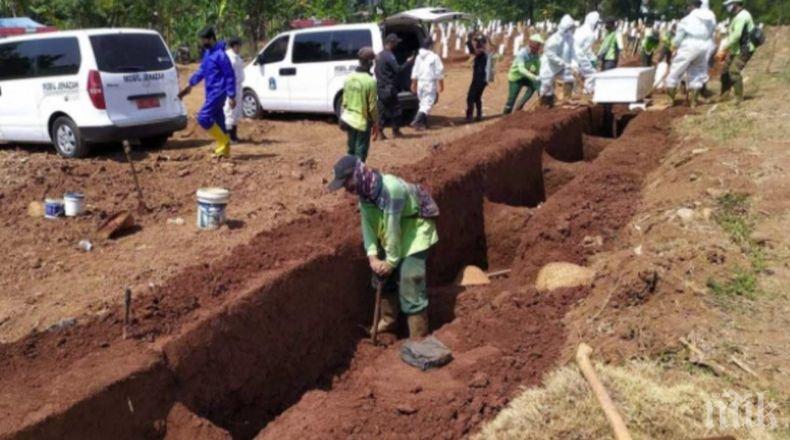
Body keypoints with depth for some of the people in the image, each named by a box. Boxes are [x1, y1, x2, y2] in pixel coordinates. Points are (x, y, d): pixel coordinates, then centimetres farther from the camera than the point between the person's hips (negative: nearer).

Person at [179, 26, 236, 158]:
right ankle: (224, 150, 15)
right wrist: (191, 85, 26)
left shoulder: (220, 54, -15)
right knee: (218, 121, 10)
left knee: (203, 118, -13)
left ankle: (224, 142, -4)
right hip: (211, 93, 9)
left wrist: (231, 97, -17)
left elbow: (230, 76, -15)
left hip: (218, 93, -9)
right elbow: (202, 70, 24)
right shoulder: (207, 53, 12)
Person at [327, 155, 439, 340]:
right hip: (391, 233, 8)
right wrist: (372, 256, -16)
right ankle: (388, 321, 34)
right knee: (383, 275, 13)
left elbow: (393, 228, -29)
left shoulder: (391, 189, -35)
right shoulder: (363, 191, -8)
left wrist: (391, 261, -21)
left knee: (409, 279, -13)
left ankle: (418, 338, -4)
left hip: (415, 228, -8)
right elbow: (368, 225, -6)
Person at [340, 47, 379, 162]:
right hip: (363, 122, -6)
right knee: (360, 153, 2)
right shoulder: (370, 81, -17)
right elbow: (372, 106, -13)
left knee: (351, 150, 17)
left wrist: (343, 117, 17)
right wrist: (375, 123, -3)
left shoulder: (349, 78, 1)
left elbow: (344, 101, 7)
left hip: (349, 120, 6)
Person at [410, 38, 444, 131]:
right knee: (427, 104, -8)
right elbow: (439, 72, -7)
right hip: (430, 84, -6)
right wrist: (441, 84, 1)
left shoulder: (418, 57, 8)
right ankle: (417, 121, -24)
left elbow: (415, 72, 11)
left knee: (423, 103, 17)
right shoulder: (434, 57, -8)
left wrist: (414, 84, 19)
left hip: (420, 83, 6)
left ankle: (424, 123, 20)